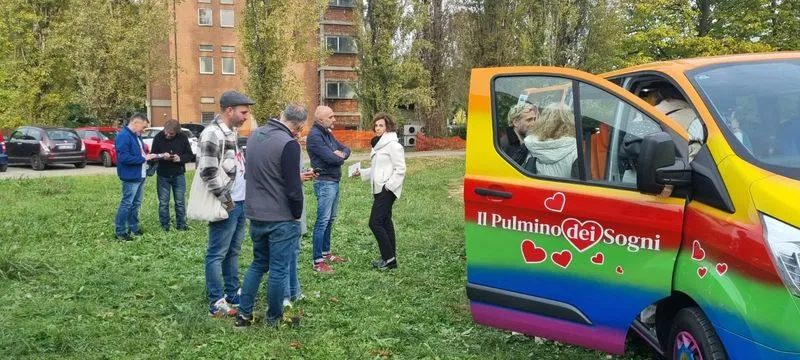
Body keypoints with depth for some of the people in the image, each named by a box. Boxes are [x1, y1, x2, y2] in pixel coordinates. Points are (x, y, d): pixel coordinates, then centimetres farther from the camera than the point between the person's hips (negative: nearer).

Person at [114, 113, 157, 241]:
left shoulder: (137, 135, 12)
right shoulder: (123, 136, -18)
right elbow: (123, 157, -26)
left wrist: (148, 156, 4)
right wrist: (143, 159, -21)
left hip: (140, 176, 10)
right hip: (130, 177, -10)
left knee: (136, 203, 17)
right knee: (126, 204, -4)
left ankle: (133, 227, 28)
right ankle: (120, 231, 3)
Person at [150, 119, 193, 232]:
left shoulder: (182, 137, -8)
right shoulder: (158, 137, -9)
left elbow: (189, 155, -1)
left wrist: (180, 158, -21)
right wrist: (162, 156, -25)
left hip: (178, 175, 0)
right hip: (163, 175, 0)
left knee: (180, 202, 7)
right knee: (163, 203, 6)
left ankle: (181, 225, 17)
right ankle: (165, 226, 15)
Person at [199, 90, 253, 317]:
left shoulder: (231, 132, 14)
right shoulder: (213, 134, -17)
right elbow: (207, 172, -23)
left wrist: (243, 194, 14)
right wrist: (225, 199, -16)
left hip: (240, 202, 10)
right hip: (226, 205, -10)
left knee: (234, 251, 17)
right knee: (217, 254, 0)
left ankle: (233, 294, 28)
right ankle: (217, 303, 6)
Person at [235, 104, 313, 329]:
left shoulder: (255, 135, 5)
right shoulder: (288, 144, -20)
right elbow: (293, 189, -19)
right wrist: (297, 215, -3)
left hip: (255, 215, 7)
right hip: (281, 218, -7)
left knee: (258, 263, 21)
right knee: (279, 270, 6)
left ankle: (244, 314, 21)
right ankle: (274, 319, 18)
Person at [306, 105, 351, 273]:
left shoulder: (328, 133, 14)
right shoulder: (314, 135, -16)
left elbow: (346, 149, 14)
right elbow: (331, 158, -23)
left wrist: (341, 154, -9)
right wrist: (340, 157, -1)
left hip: (334, 182, 10)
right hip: (325, 183, -10)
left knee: (330, 220, 16)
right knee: (322, 221, -8)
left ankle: (326, 253, 27)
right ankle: (318, 261, -4)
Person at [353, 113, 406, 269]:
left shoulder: (393, 145, -13)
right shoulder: (379, 144, 16)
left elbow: (400, 169, -16)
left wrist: (388, 186, -18)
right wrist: (362, 173, 12)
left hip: (387, 190, -10)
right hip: (379, 190, 10)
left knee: (375, 223, -10)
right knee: (385, 223, 11)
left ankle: (389, 257, -1)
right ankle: (389, 258, 17)